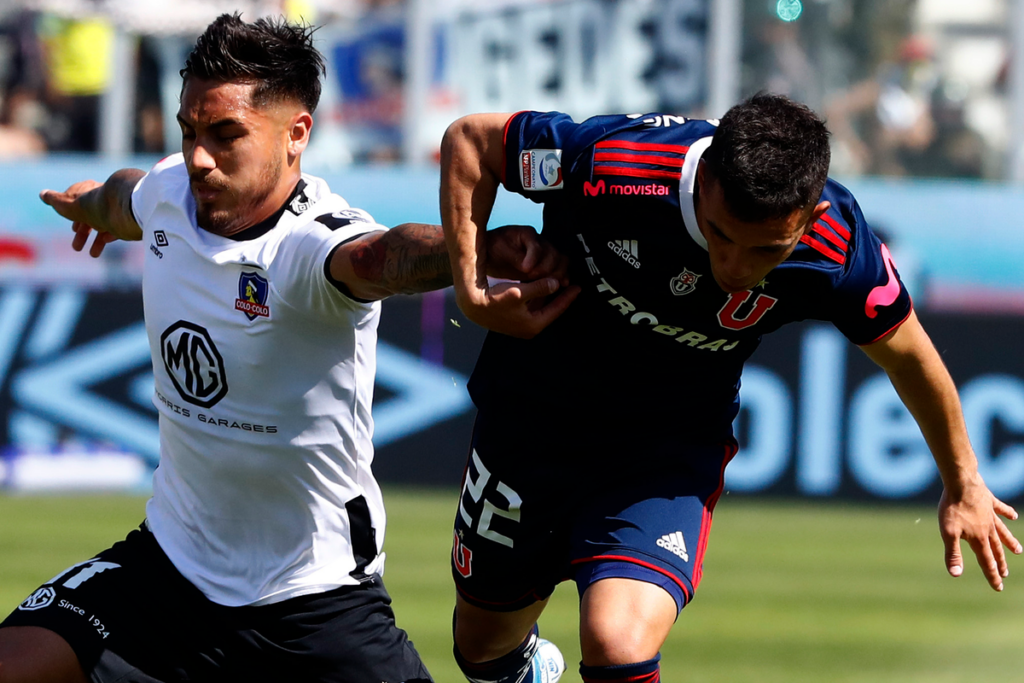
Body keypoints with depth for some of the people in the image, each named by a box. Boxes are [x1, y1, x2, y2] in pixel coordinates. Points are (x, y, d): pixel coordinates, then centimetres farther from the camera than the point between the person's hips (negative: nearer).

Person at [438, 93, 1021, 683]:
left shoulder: (836, 250, -27)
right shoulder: (608, 165, -33)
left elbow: (908, 352, -5)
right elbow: (470, 138, -15)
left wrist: (963, 485, 9)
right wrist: (471, 287, -25)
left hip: (673, 447, -1)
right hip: (530, 417, 1)